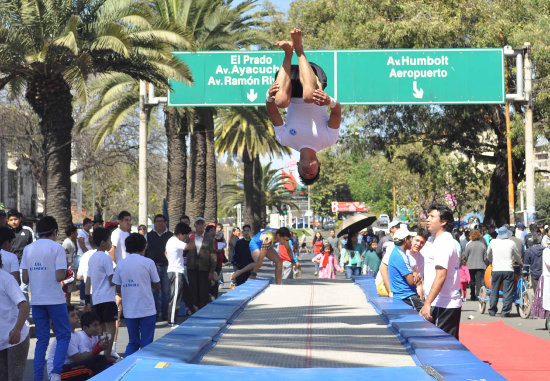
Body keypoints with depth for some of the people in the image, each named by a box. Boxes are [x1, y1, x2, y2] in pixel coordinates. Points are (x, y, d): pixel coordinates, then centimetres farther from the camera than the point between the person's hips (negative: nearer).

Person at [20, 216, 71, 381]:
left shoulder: (28, 249, 6)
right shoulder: (57, 248, -7)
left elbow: (25, 279, 4)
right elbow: (60, 276, -15)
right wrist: (65, 268, 6)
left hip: (36, 299, 5)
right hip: (55, 299, -4)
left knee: (42, 339, 12)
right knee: (64, 335, 7)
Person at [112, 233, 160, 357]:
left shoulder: (120, 264, 4)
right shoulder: (148, 262, -5)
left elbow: (118, 289, 5)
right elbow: (157, 285, 1)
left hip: (129, 311, 4)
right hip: (147, 309, -3)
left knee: (132, 342, 15)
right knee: (146, 343, 4)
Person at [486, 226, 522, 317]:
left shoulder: (493, 242, 4)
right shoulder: (511, 243, 1)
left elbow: (488, 255, 21)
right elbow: (517, 257, 15)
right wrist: (520, 263, 37)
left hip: (496, 270, 2)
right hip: (508, 270, -1)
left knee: (494, 290, 11)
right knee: (508, 292, 1)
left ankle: (492, 311, 15)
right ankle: (505, 312, -1)